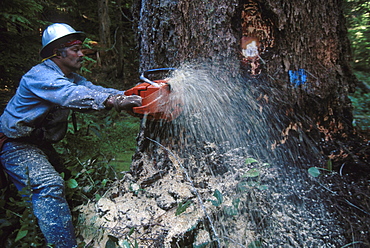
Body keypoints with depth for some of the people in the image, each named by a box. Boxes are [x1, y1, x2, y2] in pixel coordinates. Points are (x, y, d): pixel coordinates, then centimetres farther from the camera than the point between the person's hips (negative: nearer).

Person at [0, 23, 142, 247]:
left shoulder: (71, 77, 4)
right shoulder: (40, 76, -25)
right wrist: (115, 102, -54)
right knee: (49, 186, -26)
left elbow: (93, 90, -10)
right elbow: (72, 95, -43)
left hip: (41, 143, 10)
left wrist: (128, 94, -25)